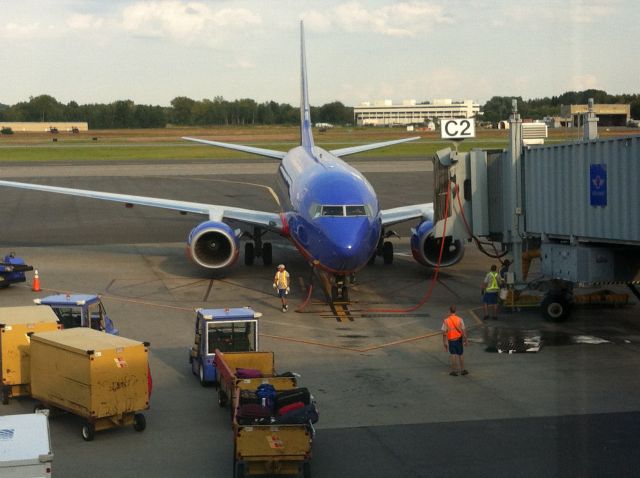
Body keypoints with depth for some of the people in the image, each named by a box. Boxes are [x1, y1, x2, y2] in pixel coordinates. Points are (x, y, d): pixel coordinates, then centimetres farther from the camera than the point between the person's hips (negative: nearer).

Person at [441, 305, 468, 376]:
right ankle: (463, 370, 19)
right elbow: (463, 331, -8)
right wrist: (466, 340, 2)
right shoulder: (460, 319, -10)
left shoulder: (446, 321, -11)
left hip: (451, 340, -1)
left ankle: (454, 371, 10)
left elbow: (444, 333, -9)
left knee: (453, 355, 8)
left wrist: (445, 343, -2)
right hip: (459, 339, 1)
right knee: (460, 355, 14)